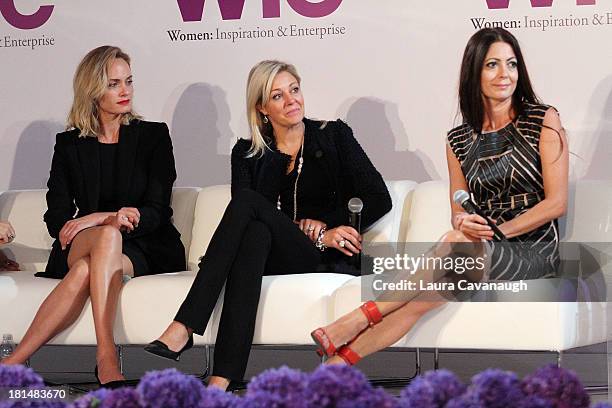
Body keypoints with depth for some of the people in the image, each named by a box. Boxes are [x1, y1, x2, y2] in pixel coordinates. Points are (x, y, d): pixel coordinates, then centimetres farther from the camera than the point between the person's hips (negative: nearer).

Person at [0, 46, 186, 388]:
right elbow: (56, 218, 1)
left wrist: (97, 218, -19)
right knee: (108, 237, -37)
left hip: (146, 251, -1)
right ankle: (106, 359, -48)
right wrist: (114, 219, -19)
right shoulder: (69, 144, 11)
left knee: (86, 271, -35)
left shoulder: (153, 135, 8)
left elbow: (156, 212, -2)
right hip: (78, 247, 1)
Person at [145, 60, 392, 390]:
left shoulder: (334, 136, 11)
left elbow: (379, 199, 4)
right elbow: (245, 223, 0)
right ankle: (223, 380, -49)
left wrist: (321, 228, -7)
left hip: (324, 260, -2)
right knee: (255, 234, -36)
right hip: (271, 256, 2)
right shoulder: (247, 153, 15)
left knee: (249, 203, -27)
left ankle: (183, 329, -39)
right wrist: (317, 235, -12)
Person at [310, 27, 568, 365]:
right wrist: (463, 222, -13)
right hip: (479, 249, 3)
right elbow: (458, 213, 13)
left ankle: (361, 319, -35)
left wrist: (499, 230, -15)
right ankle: (337, 366, -42)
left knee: (458, 244, -37)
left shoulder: (543, 121, 1)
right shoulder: (459, 140, 13)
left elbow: (557, 202, -4)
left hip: (535, 249, -3)